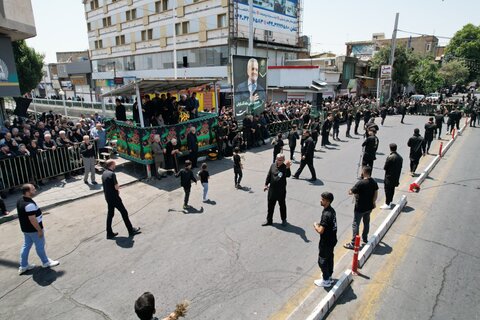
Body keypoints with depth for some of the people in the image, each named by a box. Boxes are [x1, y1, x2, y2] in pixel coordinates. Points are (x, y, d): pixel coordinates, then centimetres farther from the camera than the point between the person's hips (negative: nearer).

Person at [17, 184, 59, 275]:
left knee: (26, 246, 19)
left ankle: (23, 266, 31)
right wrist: (39, 230, -19)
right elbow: (32, 219, -28)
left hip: (25, 229, 9)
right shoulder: (29, 204, -31)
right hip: (34, 230, -9)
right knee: (40, 246, 9)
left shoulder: (20, 201, 1)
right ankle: (46, 262, 28)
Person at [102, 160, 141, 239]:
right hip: (114, 197, -9)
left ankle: (109, 233, 22)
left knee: (110, 214, 15)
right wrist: (118, 186, 1)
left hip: (107, 197, 9)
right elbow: (116, 187, -21)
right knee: (124, 212, 3)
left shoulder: (104, 173, 7)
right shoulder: (112, 174, -21)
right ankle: (131, 230, 12)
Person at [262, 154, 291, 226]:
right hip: (272, 190, 4)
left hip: (281, 191, -4)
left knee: (282, 205, 13)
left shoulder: (285, 167, -15)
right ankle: (269, 220, 28)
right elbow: (269, 175, 8)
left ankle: (284, 220, 32)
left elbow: (288, 175, -34)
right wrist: (266, 184, 9)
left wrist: (288, 168, -50)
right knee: (270, 205, 13)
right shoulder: (273, 165, -1)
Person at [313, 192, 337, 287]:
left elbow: (320, 231, -29)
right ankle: (329, 276, 40)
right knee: (329, 258, 23)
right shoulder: (332, 210, -1)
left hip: (326, 242, -9)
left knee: (322, 261, 8)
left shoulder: (326, 214, -31)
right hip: (332, 240, 9)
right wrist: (320, 224, 3)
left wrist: (315, 225, -12)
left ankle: (326, 281, 22)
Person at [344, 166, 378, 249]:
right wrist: (373, 202, 18)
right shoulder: (373, 182, -3)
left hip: (360, 208, -7)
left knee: (355, 224, 1)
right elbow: (376, 193, 7)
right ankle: (365, 238, 39)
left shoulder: (360, 183, -25)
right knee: (366, 222, 23)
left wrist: (352, 191, 4)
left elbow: (350, 192, -19)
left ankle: (353, 243, 6)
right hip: (369, 207, 7)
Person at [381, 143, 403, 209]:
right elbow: (400, 167, 7)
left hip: (389, 177, -7)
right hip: (396, 177, 7)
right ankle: (390, 201, 32)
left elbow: (385, 167, -17)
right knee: (392, 189, 19)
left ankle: (387, 204, 6)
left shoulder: (390, 157, -22)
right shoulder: (400, 157, 2)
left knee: (388, 190, 1)